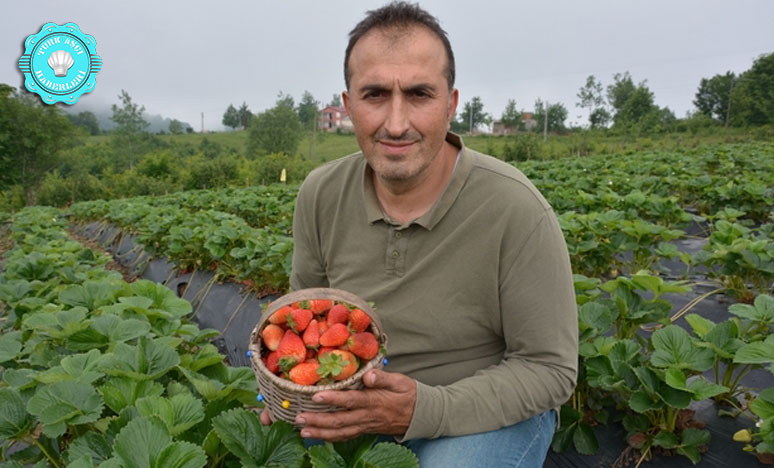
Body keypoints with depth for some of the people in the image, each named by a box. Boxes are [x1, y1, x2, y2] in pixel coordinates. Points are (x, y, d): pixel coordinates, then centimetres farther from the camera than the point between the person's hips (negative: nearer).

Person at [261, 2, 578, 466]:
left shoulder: (517, 211, -25)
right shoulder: (320, 196, -10)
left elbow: (549, 370, -17)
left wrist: (425, 409, -30)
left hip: (490, 410, -3)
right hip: (359, 406, 4)